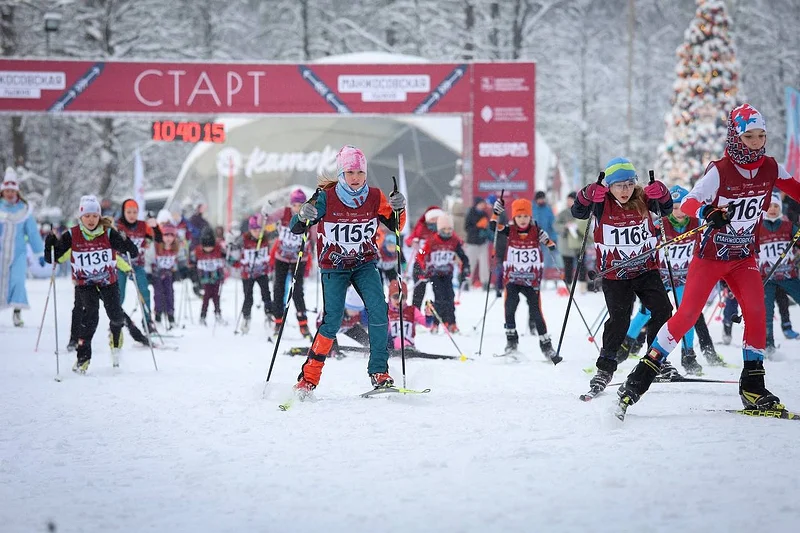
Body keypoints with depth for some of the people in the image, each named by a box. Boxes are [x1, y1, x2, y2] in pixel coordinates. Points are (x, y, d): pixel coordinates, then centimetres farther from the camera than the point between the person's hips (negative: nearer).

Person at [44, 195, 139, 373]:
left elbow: (132, 253, -14)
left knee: (116, 315, -6)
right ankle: (83, 355, -13)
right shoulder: (72, 235, -10)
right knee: (90, 314, -22)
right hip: (85, 283, -1)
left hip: (109, 282, 1)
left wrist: (126, 244, -35)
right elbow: (52, 258, -7)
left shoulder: (109, 233, -12)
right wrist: (51, 245, -26)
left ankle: (116, 331, 33)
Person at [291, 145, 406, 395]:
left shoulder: (374, 197, -8)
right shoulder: (326, 198, -16)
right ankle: (308, 378, -3)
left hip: (365, 263, 3)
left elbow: (396, 226, 1)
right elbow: (295, 228, -13)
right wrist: (303, 216, -36)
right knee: (332, 321, -14)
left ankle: (379, 372, -9)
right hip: (333, 266, -3)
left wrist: (398, 208, -20)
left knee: (378, 310, -18)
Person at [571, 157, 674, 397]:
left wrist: (660, 194, -22)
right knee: (619, 318, -13)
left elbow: (666, 210, -1)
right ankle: (605, 367, -4)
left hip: (646, 268, 3)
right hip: (614, 274, -3)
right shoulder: (602, 204, -8)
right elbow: (578, 212, -17)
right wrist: (587, 197, -37)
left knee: (663, 311, -2)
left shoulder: (642, 199, -1)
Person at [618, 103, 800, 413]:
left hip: (744, 257, 4)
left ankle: (753, 387, -5)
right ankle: (644, 373, -3)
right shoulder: (720, 171, -18)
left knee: (756, 311, -14)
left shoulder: (770, 169, -4)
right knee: (688, 313, -11)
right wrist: (708, 212, -46)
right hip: (711, 255, -4)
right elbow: (687, 203, -26)